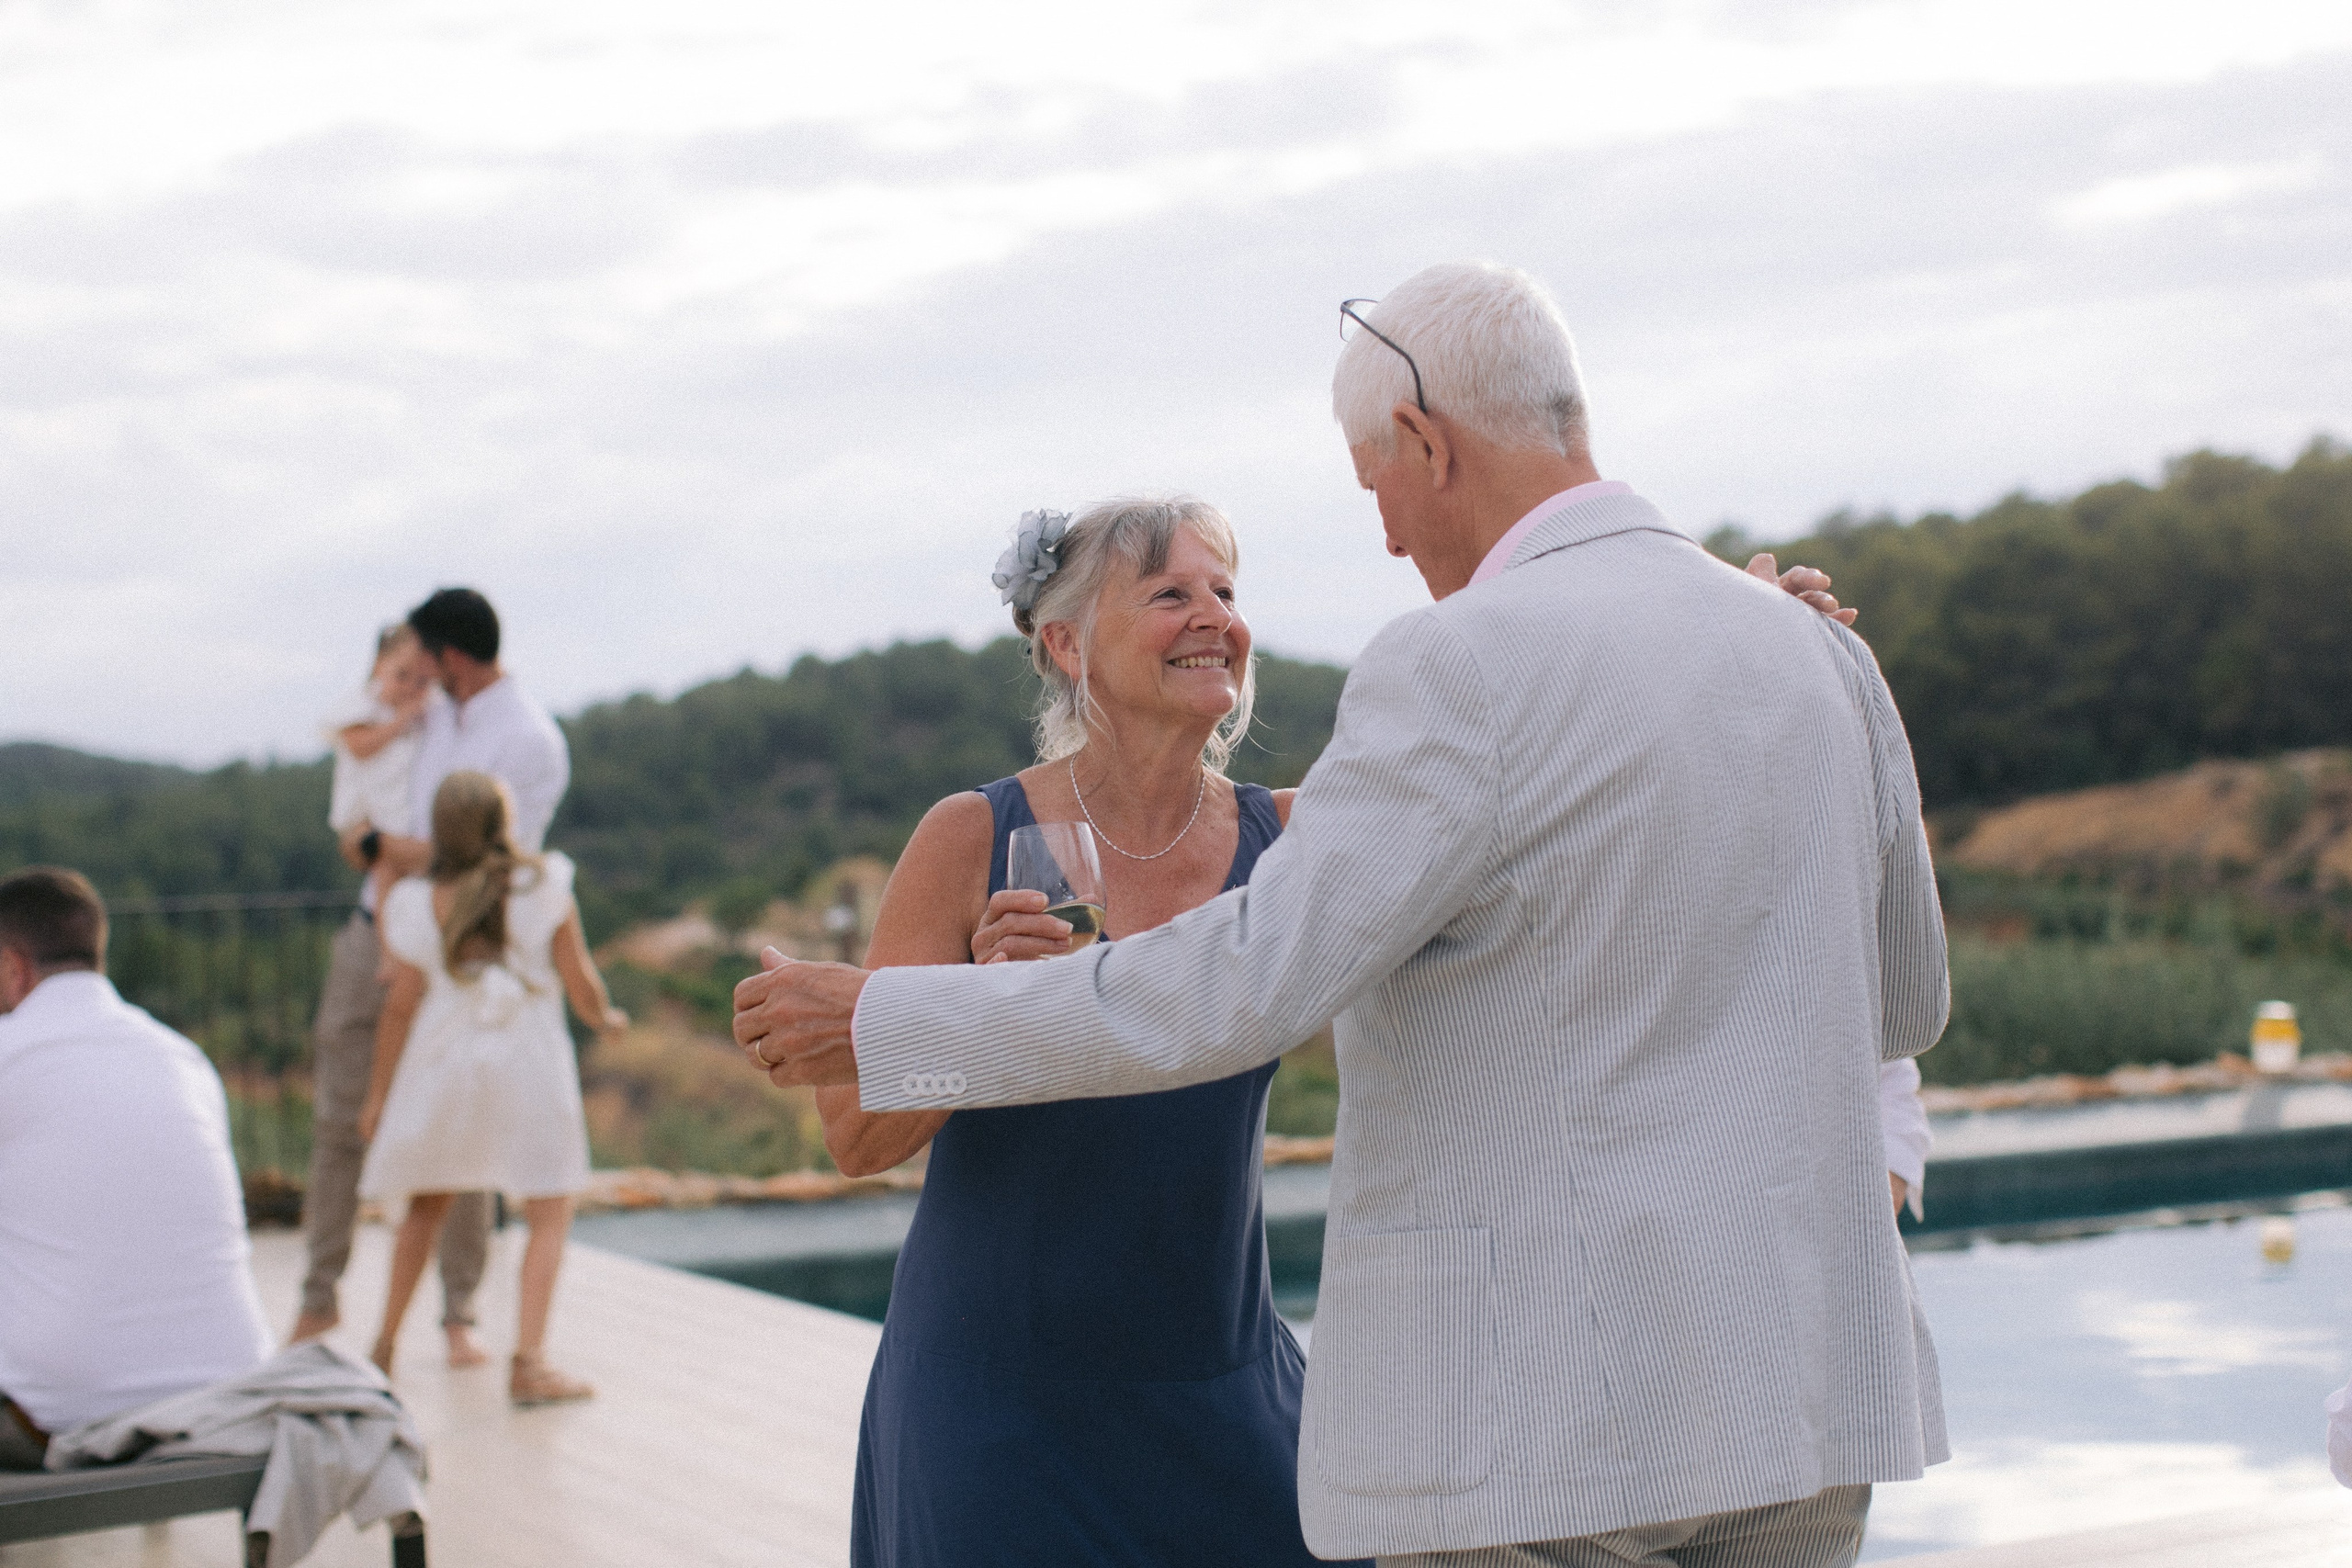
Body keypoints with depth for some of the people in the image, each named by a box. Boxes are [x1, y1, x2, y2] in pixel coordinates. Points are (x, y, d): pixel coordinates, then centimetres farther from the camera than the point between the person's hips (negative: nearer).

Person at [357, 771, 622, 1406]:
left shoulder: (417, 903, -5)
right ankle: (528, 1360, -11)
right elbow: (579, 980, -5)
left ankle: (385, 1342, 26)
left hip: (442, 1067, 3)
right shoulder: (544, 888, -10)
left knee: (426, 1207, 21)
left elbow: (401, 1003, -2)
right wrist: (603, 1016, 18)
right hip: (528, 1067, -3)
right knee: (550, 1214, 2)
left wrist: (378, 1092, 8)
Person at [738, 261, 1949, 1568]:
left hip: (1546, 1414, -7)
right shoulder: (1817, 656, 9)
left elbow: (1241, 989, -19)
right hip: (1792, 1387, 7)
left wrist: (883, 1023, -10)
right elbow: (1902, 1006, 20)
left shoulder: (1468, 670, -14)